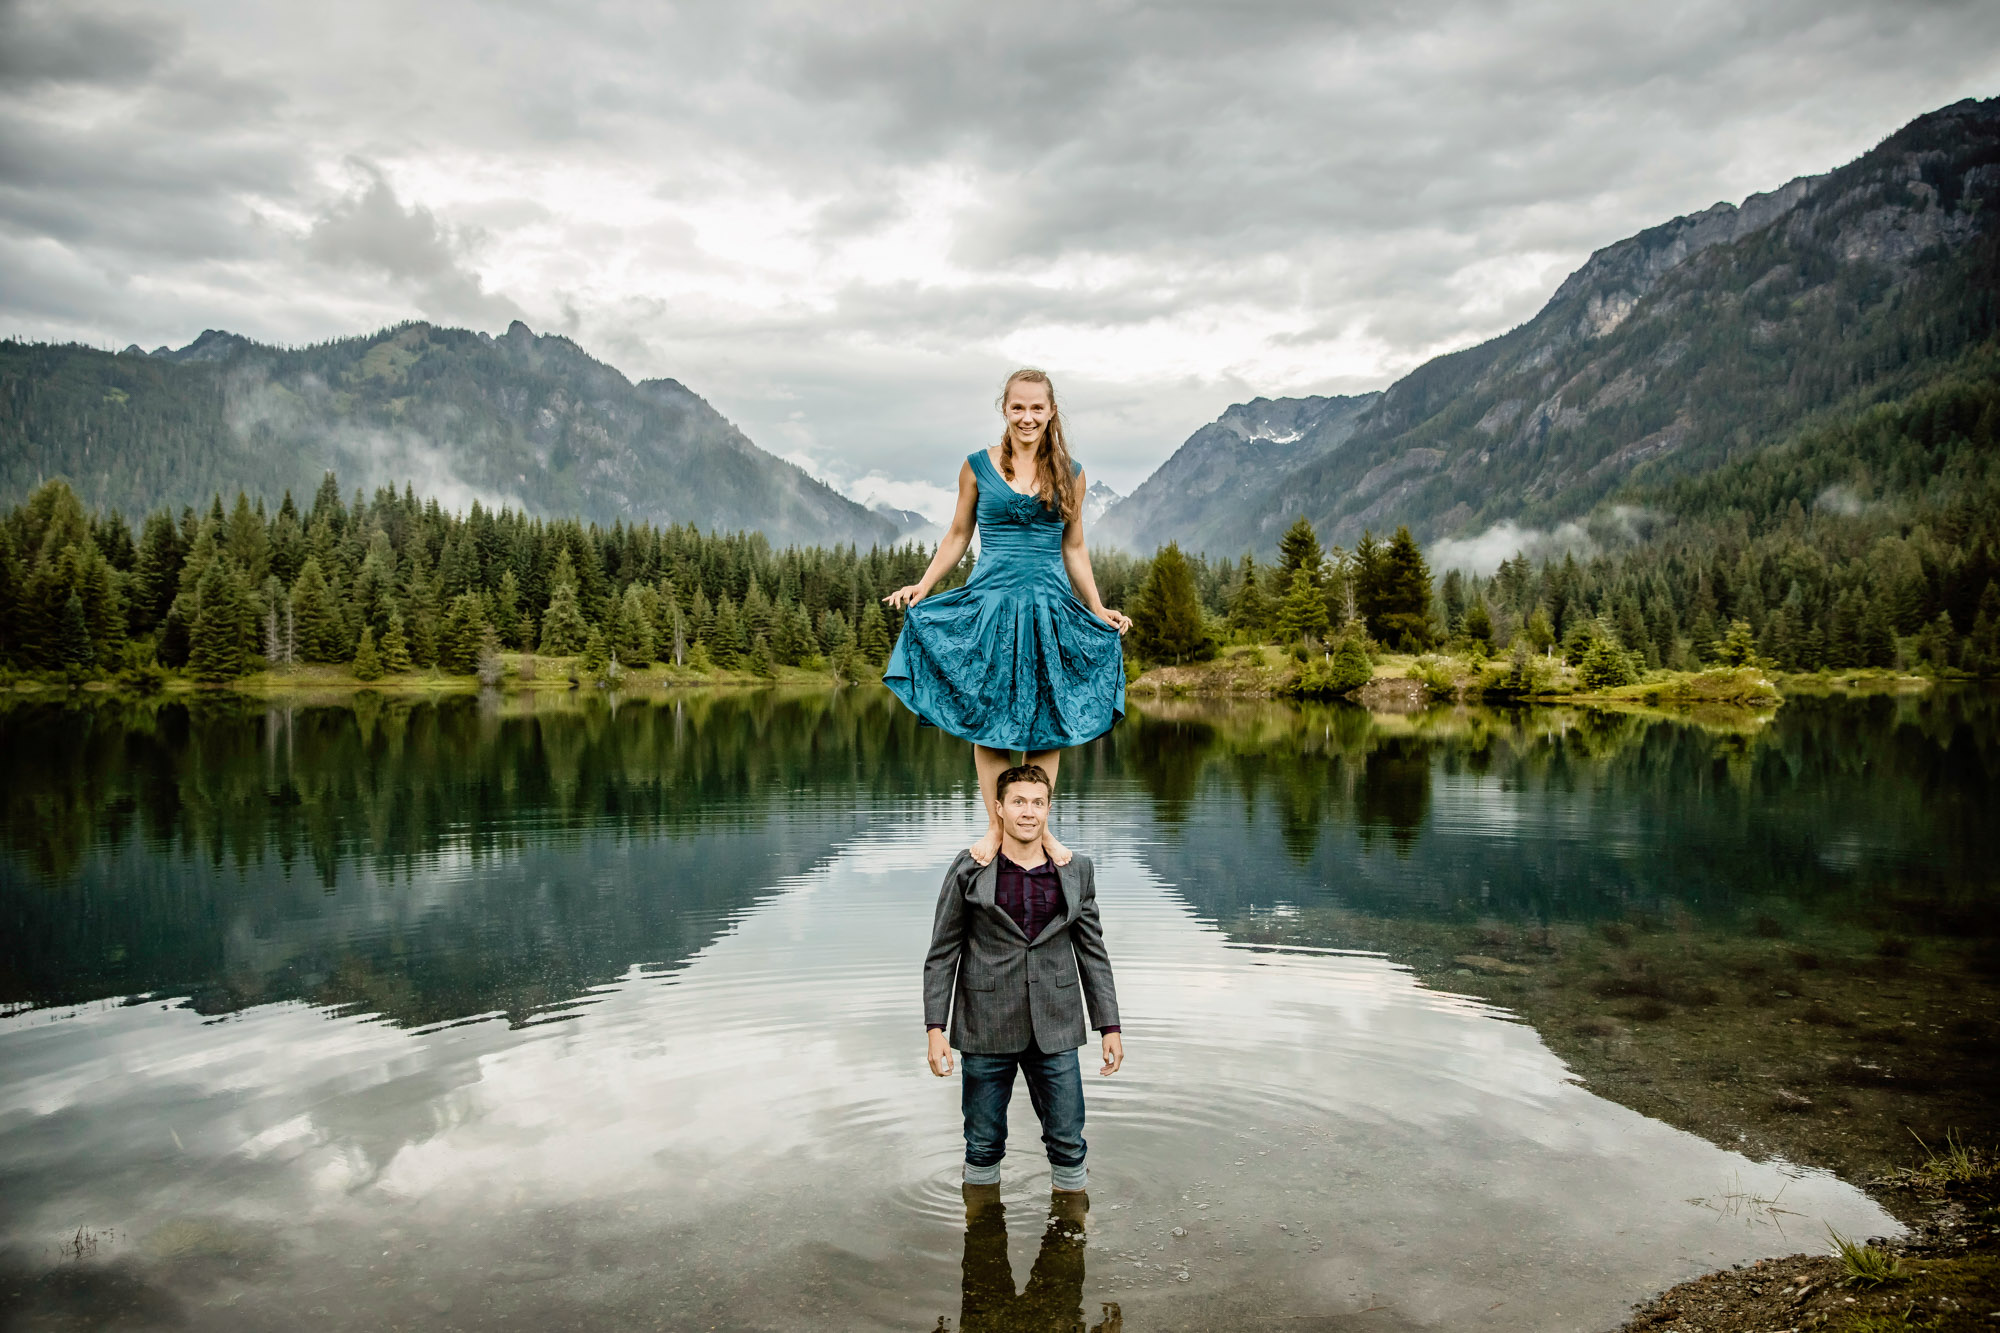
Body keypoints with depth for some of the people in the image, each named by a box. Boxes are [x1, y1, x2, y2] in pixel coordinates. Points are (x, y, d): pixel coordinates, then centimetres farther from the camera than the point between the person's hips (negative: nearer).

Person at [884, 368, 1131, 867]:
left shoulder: (1069, 474, 7)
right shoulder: (978, 466, 4)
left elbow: (1073, 548, 14)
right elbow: (958, 536, 11)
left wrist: (1099, 610, 12)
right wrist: (922, 587, 1)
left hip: (1051, 605, 1)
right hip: (991, 602, -1)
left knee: (1047, 718, 4)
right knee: (988, 717, 1)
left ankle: (1040, 825, 15)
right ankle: (995, 826, 11)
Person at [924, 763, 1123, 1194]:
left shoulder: (1075, 873, 4)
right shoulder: (969, 872, -3)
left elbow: (1092, 952, 8)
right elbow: (942, 955, -1)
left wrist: (1110, 1027, 4)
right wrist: (935, 1029, -7)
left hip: (1054, 1029, 2)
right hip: (987, 1029, -1)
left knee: (1068, 1141, 6)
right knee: (983, 1145, 10)